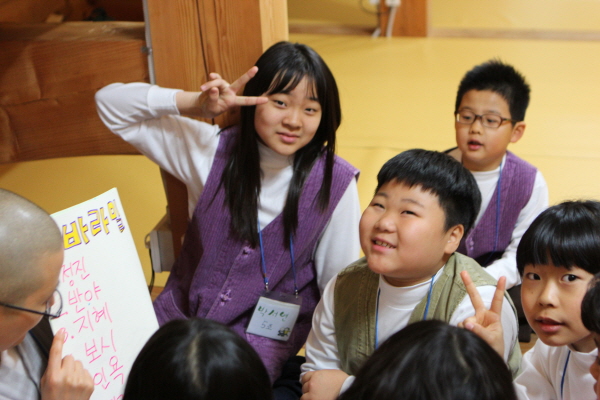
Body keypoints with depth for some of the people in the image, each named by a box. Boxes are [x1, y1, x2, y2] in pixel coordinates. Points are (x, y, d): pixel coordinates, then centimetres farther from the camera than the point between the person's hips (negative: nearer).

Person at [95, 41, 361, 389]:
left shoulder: (334, 183, -12)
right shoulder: (213, 150, -8)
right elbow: (110, 103, -7)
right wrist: (197, 103, -20)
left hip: (265, 333, -2)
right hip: (185, 311, 3)